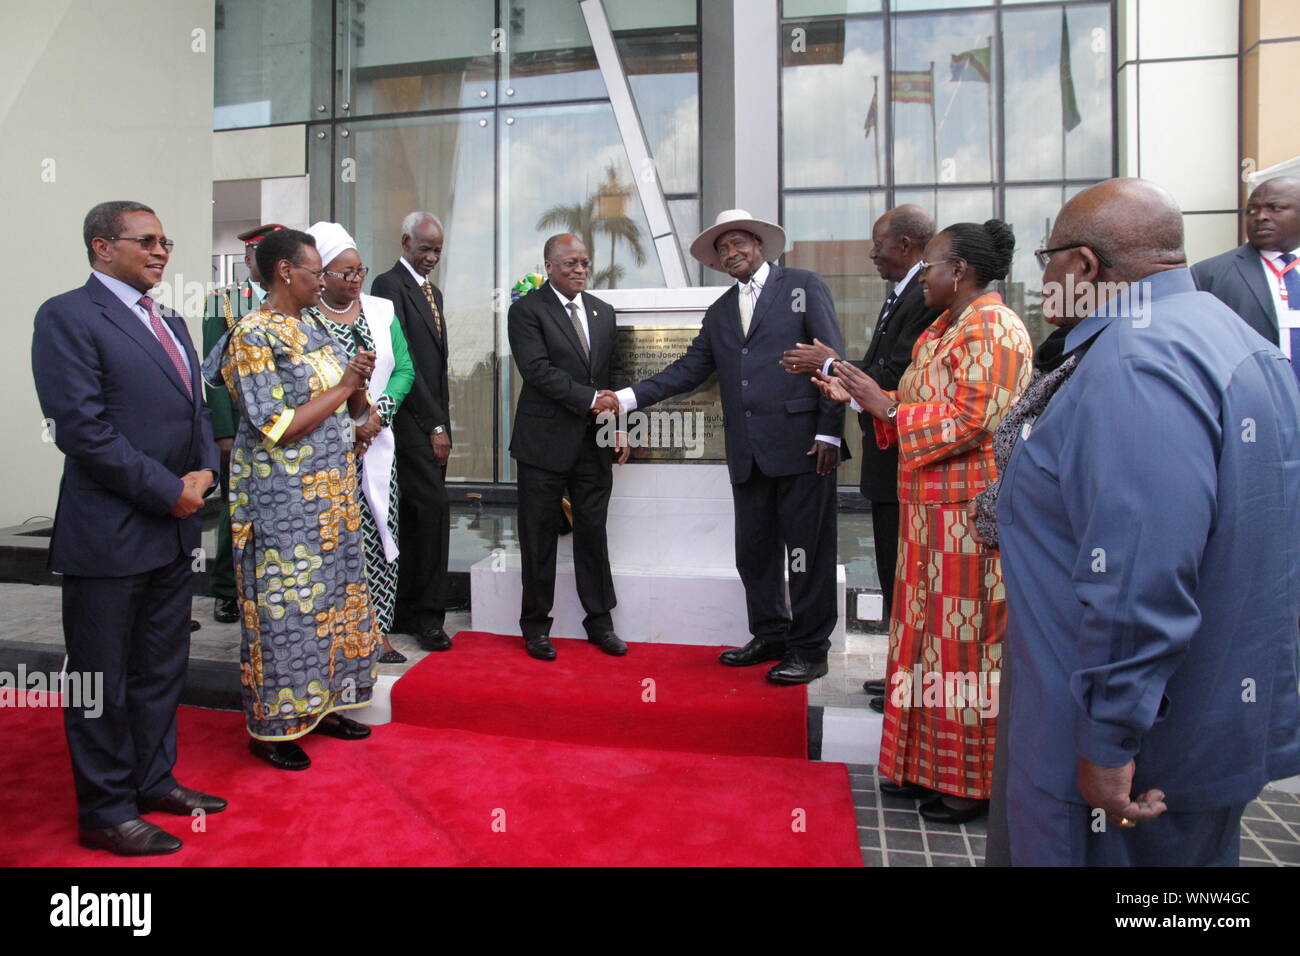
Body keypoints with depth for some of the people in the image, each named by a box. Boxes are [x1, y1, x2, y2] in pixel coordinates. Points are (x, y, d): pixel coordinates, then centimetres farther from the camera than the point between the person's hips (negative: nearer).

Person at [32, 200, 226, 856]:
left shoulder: (170, 323, 16)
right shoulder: (67, 316, -10)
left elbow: (195, 408, 18)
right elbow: (82, 427, -18)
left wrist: (204, 471, -2)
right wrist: (170, 491, -16)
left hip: (175, 530, 8)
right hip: (110, 533, -8)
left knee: (162, 667, 18)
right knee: (103, 679, 7)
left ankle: (153, 778, 34)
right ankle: (106, 812, 22)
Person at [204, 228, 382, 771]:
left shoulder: (311, 327, 11)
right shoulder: (255, 337, -13)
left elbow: (349, 407, 13)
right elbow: (279, 428, -20)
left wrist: (358, 387, -9)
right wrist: (343, 387, -16)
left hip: (331, 492, 8)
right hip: (282, 498, -8)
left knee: (328, 595, 14)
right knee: (285, 604, 1)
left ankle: (317, 703, 29)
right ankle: (272, 725, 17)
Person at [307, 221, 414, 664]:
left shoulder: (381, 310, 10)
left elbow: (404, 368, 7)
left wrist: (378, 413, -8)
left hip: (377, 442, 4)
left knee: (382, 539, 4)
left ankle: (377, 633, 13)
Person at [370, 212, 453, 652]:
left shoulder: (433, 291, 21)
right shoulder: (389, 285, -6)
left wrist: (443, 423, 14)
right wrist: (434, 425, -14)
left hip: (432, 423, 8)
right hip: (412, 422, -8)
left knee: (414, 517, 10)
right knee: (434, 509, -12)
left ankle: (406, 612, 17)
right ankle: (429, 614, -1)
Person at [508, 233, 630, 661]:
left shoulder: (603, 312, 13)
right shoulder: (527, 310, -4)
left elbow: (613, 375, 15)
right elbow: (538, 370, -16)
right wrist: (588, 398, -19)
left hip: (594, 442, 5)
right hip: (545, 441, -4)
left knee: (593, 532, 9)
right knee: (539, 537, 5)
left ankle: (600, 621, 21)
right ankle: (535, 625, 19)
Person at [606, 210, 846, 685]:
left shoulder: (803, 286, 3)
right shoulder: (720, 311, 20)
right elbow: (687, 370, 15)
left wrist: (830, 432, -10)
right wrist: (626, 397, 5)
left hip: (802, 444, -6)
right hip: (748, 451, 6)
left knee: (807, 549, 0)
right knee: (754, 550, 11)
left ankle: (809, 648, 12)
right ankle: (770, 636, 26)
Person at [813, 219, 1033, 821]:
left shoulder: (992, 328, -12)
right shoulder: (943, 329, 17)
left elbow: (970, 420, -21)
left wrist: (885, 406, -16)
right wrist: (861, 399, 6)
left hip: (970, 511, -9)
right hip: (931, 507, 9)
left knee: (965, 638, 0)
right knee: (932, 632, 13)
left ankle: (972, 782, 14)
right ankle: (931, 765, 26)